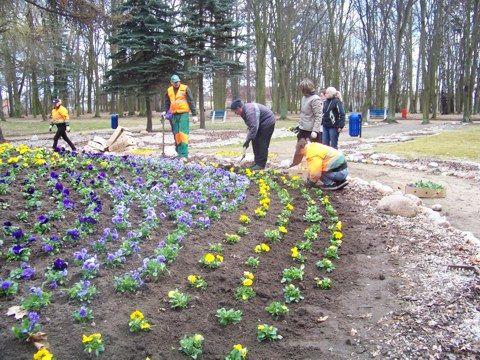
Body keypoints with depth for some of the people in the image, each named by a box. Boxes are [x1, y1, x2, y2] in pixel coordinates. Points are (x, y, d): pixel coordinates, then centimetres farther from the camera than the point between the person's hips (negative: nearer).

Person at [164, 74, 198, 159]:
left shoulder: (185, 88, 0)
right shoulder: (169, 91, 12)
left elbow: (191, 101, 0)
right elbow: (167, 103, 23)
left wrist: (194, 114, -4)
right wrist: (166, 113, 12)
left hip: (183, 114, -4)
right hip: (173, 115, 4)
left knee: (183, 134, -12)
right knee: (176, 135, 4)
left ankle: (184, 155, -13)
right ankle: (179, 153, 12)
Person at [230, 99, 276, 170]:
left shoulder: (249, 110, -29)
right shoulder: (244, 112, 4)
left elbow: (254, 127, -33)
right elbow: (250, 126, 11)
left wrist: (248, 140, -29)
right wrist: (248, 139, 5)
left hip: (268, 122, -10)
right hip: (261, 123, 10)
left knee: (262, 143, -11)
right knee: (255, 142, 9)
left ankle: (261, 164, -6)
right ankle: (257, 162, 17)